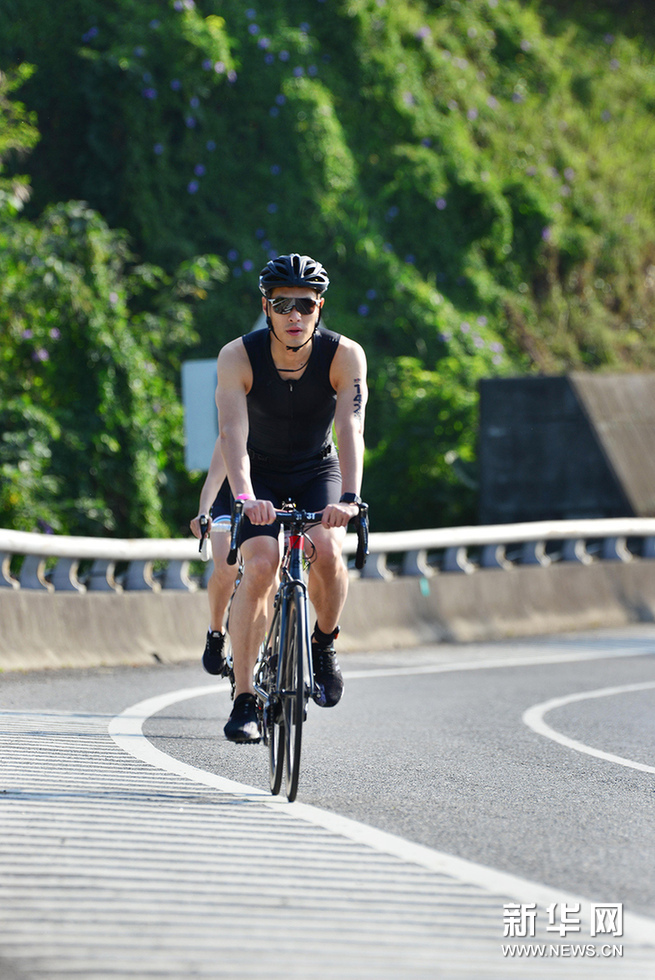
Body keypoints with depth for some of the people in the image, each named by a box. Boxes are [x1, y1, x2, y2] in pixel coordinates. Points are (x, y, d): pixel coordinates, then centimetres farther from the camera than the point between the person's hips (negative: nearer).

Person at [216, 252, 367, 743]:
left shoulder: (345, 356, -23)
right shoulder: (238, 357, -24)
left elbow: (350, 430, -33)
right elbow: (232, 431, -35)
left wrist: (349, 498, -49)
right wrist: (245, 497, -52)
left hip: (318, 472, 1)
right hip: (260, 474, -1)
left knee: (327, 551, -27)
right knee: (260, 566, -22)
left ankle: (324, 643, 2)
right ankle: (244, 700, -16)